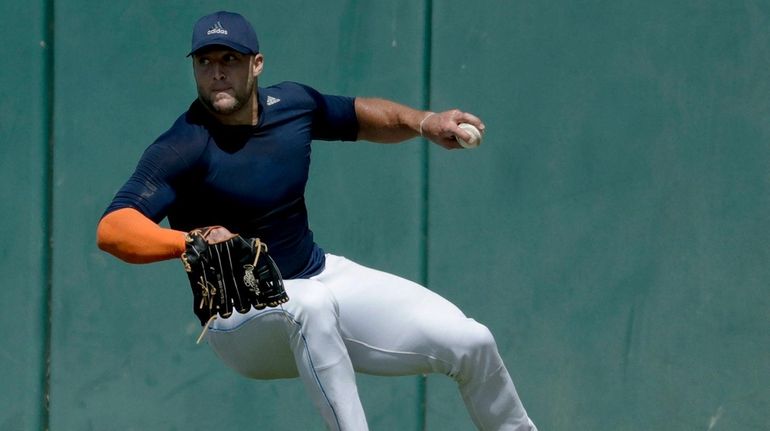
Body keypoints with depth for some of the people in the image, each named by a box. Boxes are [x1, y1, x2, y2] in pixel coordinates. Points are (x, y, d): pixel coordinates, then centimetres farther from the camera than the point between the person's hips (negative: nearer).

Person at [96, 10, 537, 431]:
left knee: (472, 343, -5)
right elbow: (112, 229, -34)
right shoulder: (182, 149, -21)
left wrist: (425, 122, 0)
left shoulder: (293, 104, -2)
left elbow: (360, 116, 19)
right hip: (240, 318, -6)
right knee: (313, 305, -41)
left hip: (324, 276, 6)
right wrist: (192, 240, -50)